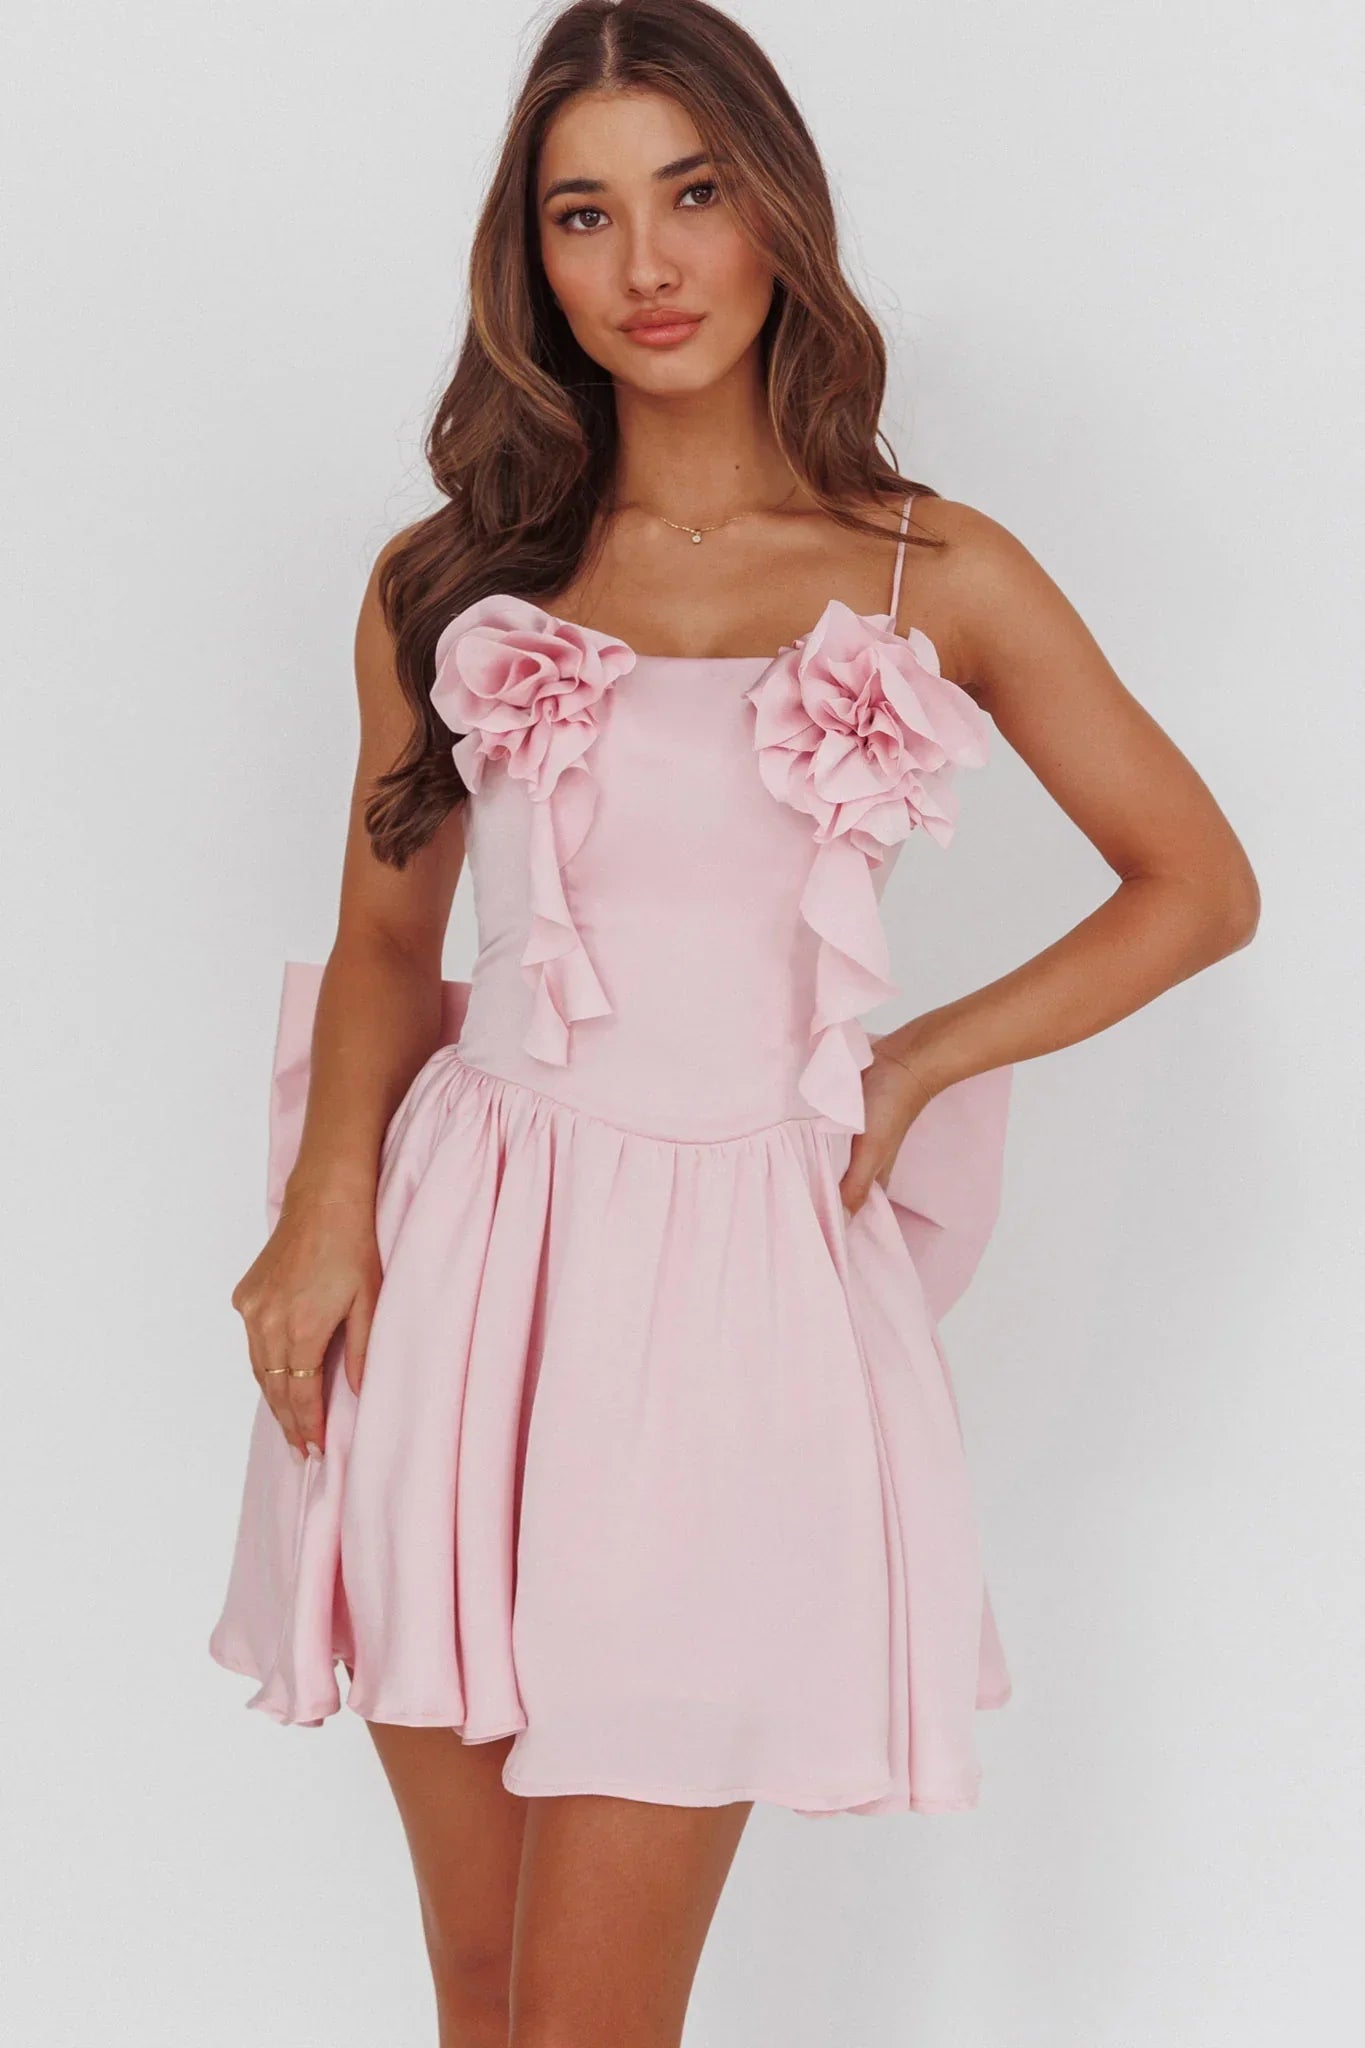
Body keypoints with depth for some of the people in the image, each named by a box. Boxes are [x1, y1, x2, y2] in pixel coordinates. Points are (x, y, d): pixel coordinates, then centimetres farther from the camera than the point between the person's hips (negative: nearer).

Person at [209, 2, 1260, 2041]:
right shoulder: (449, 581, 8)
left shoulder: (938, 579, 3)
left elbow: (1200, 885, 10)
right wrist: (331, 1202, -5)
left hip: (733, 1279, -2)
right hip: (460, 1264, 2)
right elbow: (386, 932, 13)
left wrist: (912, 1068, 3)